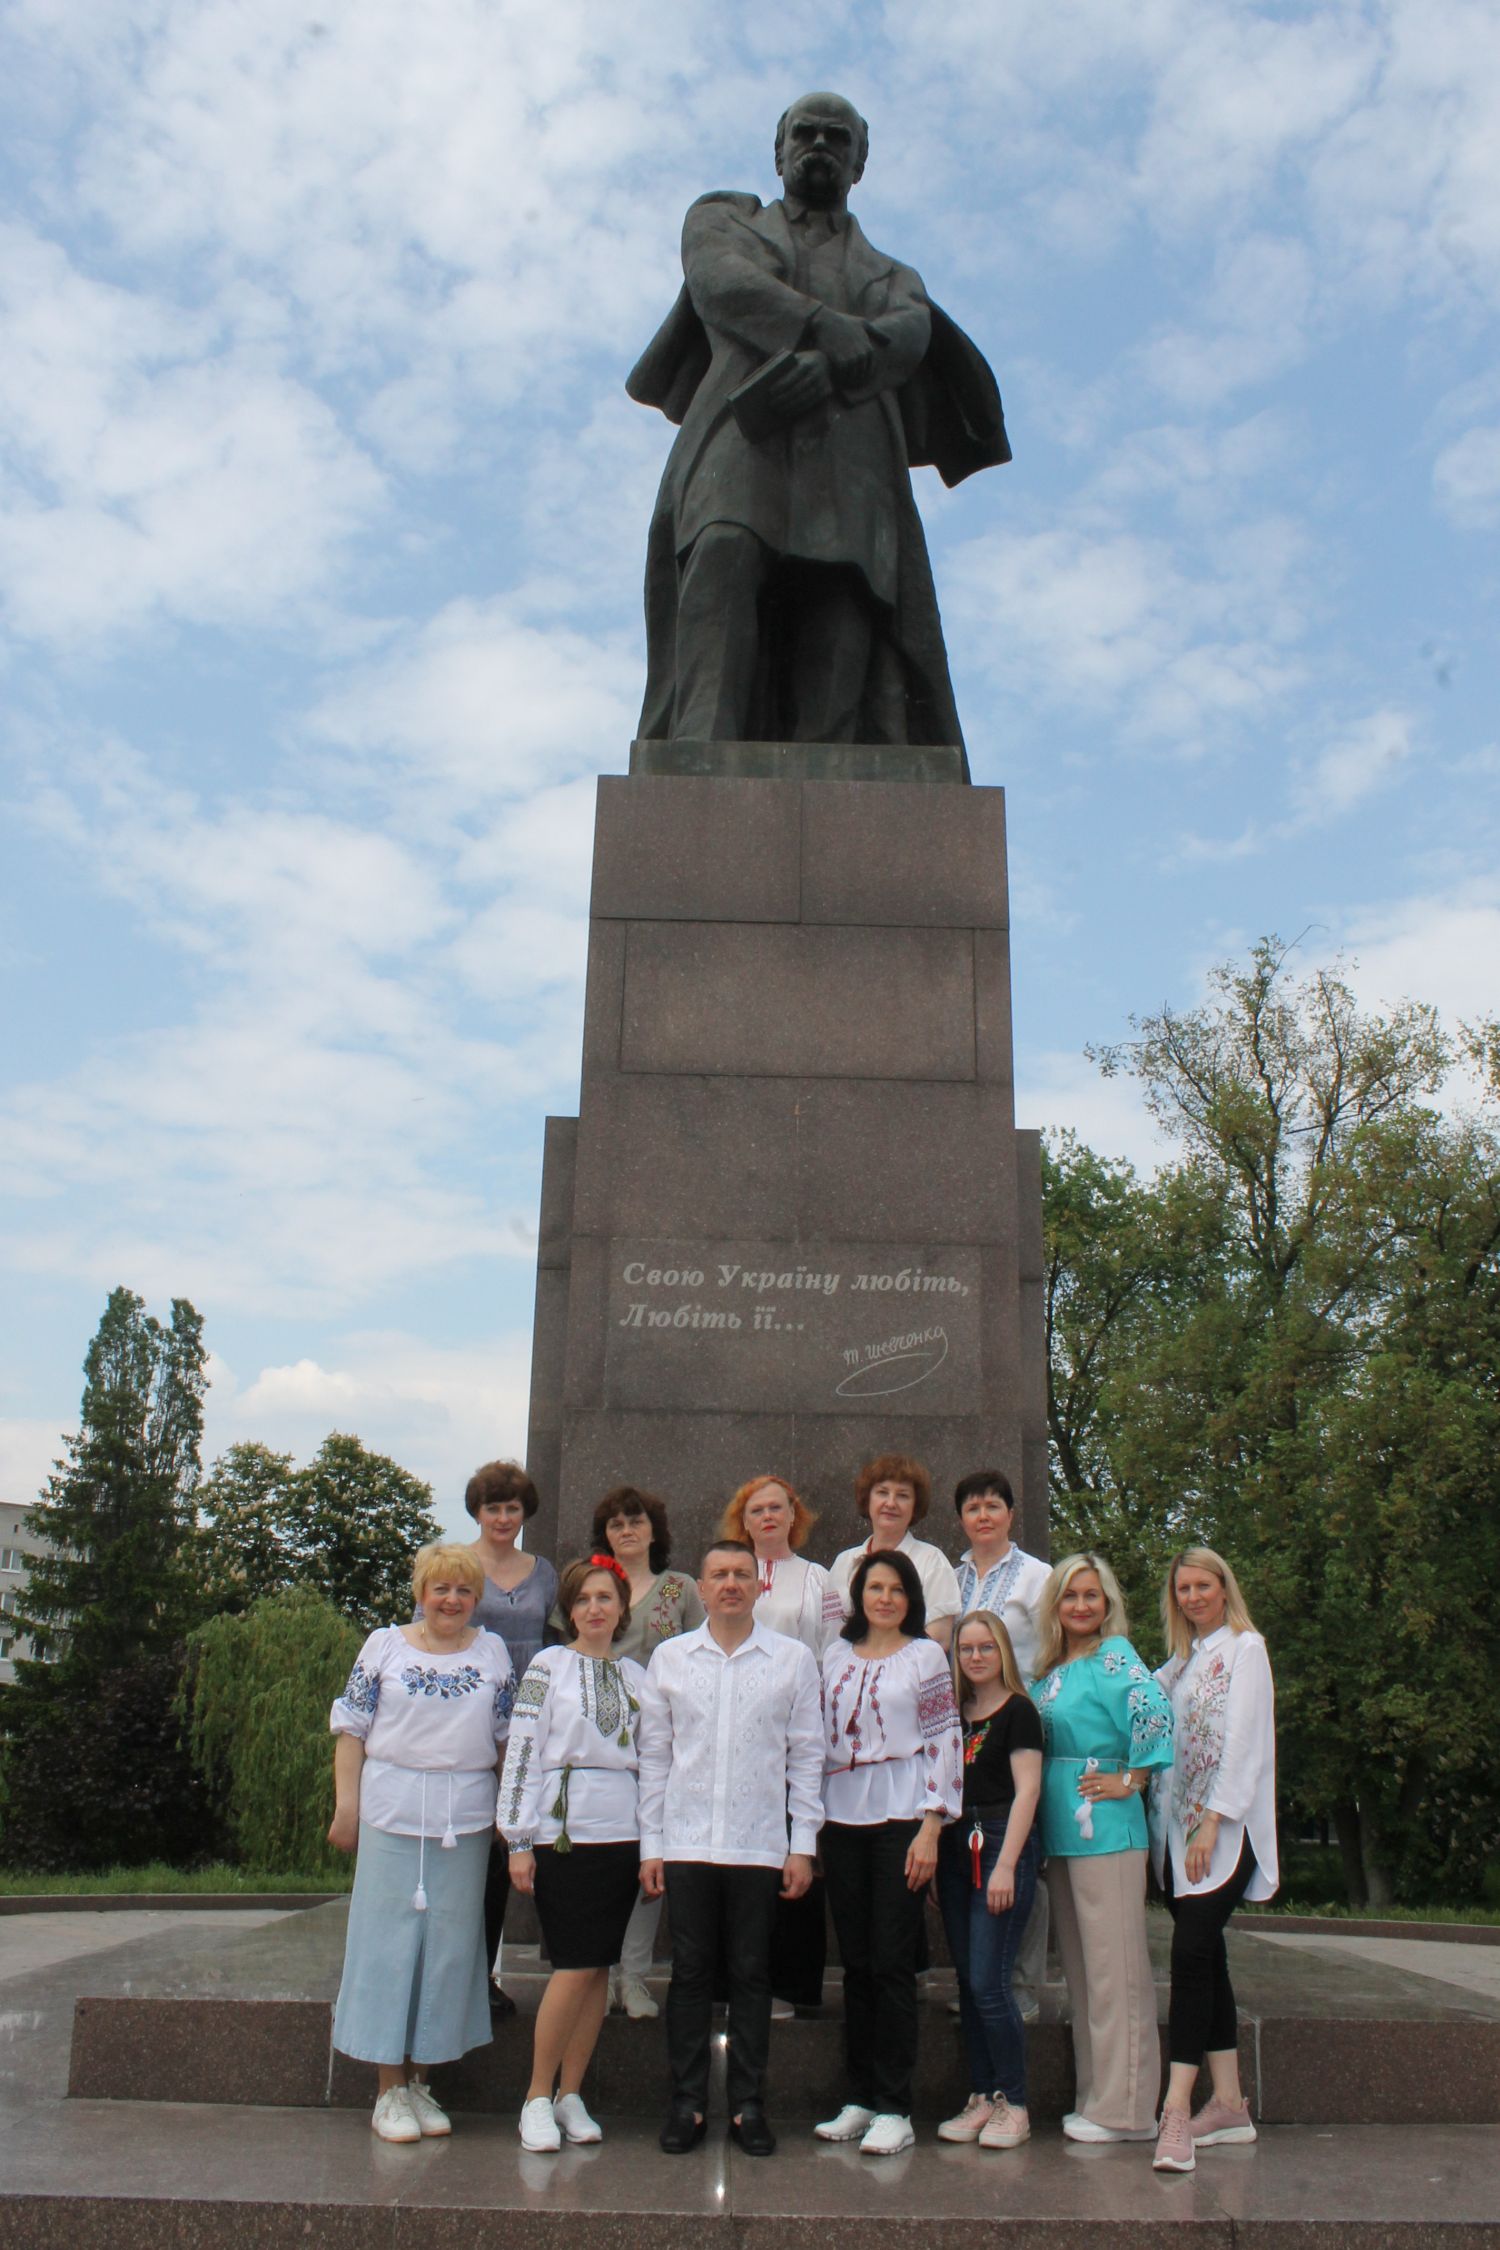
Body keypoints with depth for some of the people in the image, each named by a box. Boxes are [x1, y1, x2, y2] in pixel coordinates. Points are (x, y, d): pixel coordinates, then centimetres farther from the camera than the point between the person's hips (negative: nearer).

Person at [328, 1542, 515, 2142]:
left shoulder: (492, 1651, 9)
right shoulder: (384, 1646, 4)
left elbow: (508, 1735, 12)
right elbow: (351, 1730, 3)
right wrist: (345, 1808, -2)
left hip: (466, 1820, 2)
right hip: (392, 1814, -2)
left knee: (448, 1945, 5)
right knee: (389, 1939, 1)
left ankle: (420, 2081, 19)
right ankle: (389, 2089, 12)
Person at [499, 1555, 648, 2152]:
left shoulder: (635, 1676, 12)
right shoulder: (548, 1666, 0)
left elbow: (648, 1761, 14)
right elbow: (522, 1750, -4)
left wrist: (652, 1844, 11)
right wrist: (519, 1840, -8)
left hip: (622, 1834, 4)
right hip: (564, 1830, -4)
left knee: (599, 1966, 5)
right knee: (577, 1965, -7)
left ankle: (571, 2094, 16)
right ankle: (538, 2097, 7)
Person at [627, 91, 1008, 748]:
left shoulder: (895, 282, 33)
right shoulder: (722, 220, 31)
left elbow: (906, 340, 7)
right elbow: (720, 283, 5)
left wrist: (826, 366, -18)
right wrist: (823, 325, -15)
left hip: (850, 469, 2)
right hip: (738, 448, -2)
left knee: (840, 631, -24)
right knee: (723, 564, -33)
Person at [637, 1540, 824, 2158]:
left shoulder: (792, 1660, 2)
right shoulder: (669, 1657, 5)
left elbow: (807, 1757, 4)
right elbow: (654, 1753, 7)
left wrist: (803, 1845, 0)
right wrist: (650, 1843, 4)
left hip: (760, 1845, -1)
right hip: (686, 1843, 1)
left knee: (751, 1975, 6)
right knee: (690, 1973, 6)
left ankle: (749, 2106, 18)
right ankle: (686, 2103, 18)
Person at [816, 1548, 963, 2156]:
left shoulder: (925, 1655, 0)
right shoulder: (836, 1657, 11)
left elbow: (946, 1742, -4)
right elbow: (820, 1738, 15)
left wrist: (930, 1829, -11)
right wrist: (812, 1823, 9)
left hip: (899, 1819, -4)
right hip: (841, 1819, 4)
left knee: (891, 1963, -3)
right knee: (855, 1963, 9)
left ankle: (894, 2109, 5)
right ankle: (860, 2098, 18)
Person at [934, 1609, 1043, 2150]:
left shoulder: (1017, 1711, -5)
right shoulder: (955, 1714, 14)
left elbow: (1027, 1790, -10)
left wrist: (1005, 1866, -16)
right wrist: (933, 1862, 9)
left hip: (1000, 1844, -6)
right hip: (954, 1847, 6)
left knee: (988, 1982, -9)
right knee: (968, 1983, 8)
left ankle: (1013, 2103, 4)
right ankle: (981, 2096, 17)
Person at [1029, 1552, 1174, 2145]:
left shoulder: (1114, 1655, -9)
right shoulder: (1049, 1669, 14)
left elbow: (1153, 1709, -25)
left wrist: (1130, 1781, -18)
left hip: (1105, 1829, -8)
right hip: (1060, 1830, 8)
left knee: (1114, 1967, -2)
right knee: (1081, 1968, 14)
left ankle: (1126, 2110, 6)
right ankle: (1095, 2097, 23)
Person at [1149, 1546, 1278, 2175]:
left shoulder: (1244, 1647, -3)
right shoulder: (1181, 1661, 20)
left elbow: (1242, 1741, -11)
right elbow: (1162, 1739, 19)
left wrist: (1211, 1824, -16)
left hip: (1225, 1828, -7)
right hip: (1176, 1828, 7)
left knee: (1192, 1953, -16)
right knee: (1204, 1959, 7)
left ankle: (1176, 2109, -19)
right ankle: (1228, 2105, 13)